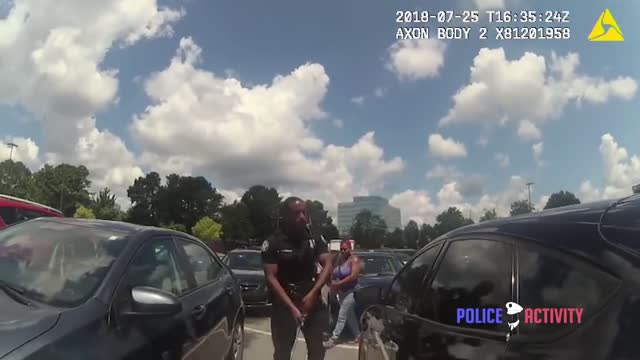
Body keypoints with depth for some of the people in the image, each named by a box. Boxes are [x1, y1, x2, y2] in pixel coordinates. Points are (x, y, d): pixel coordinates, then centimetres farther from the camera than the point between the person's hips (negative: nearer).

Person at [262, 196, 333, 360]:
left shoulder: (315, 238, 1)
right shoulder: (273, 243, -9)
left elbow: (328, 265, -6)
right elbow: (271, 277, -13)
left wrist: (312, 293, -20)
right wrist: (291, 307, -23)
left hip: (312, 300, 3)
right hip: (283, 304, -2)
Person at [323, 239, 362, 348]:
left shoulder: (354, 260, -13)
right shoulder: (339, 260, 9)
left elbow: (353, 276, -23)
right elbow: (335, 275, 12)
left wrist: (338, 284, -22)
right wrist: (333, 285, -8)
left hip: (350, 292, -8)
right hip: (341, 292, 8)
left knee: (342, 316, -6)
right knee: (350, 316, 15)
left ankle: (334, 338, -2)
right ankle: (358, 335, 27)